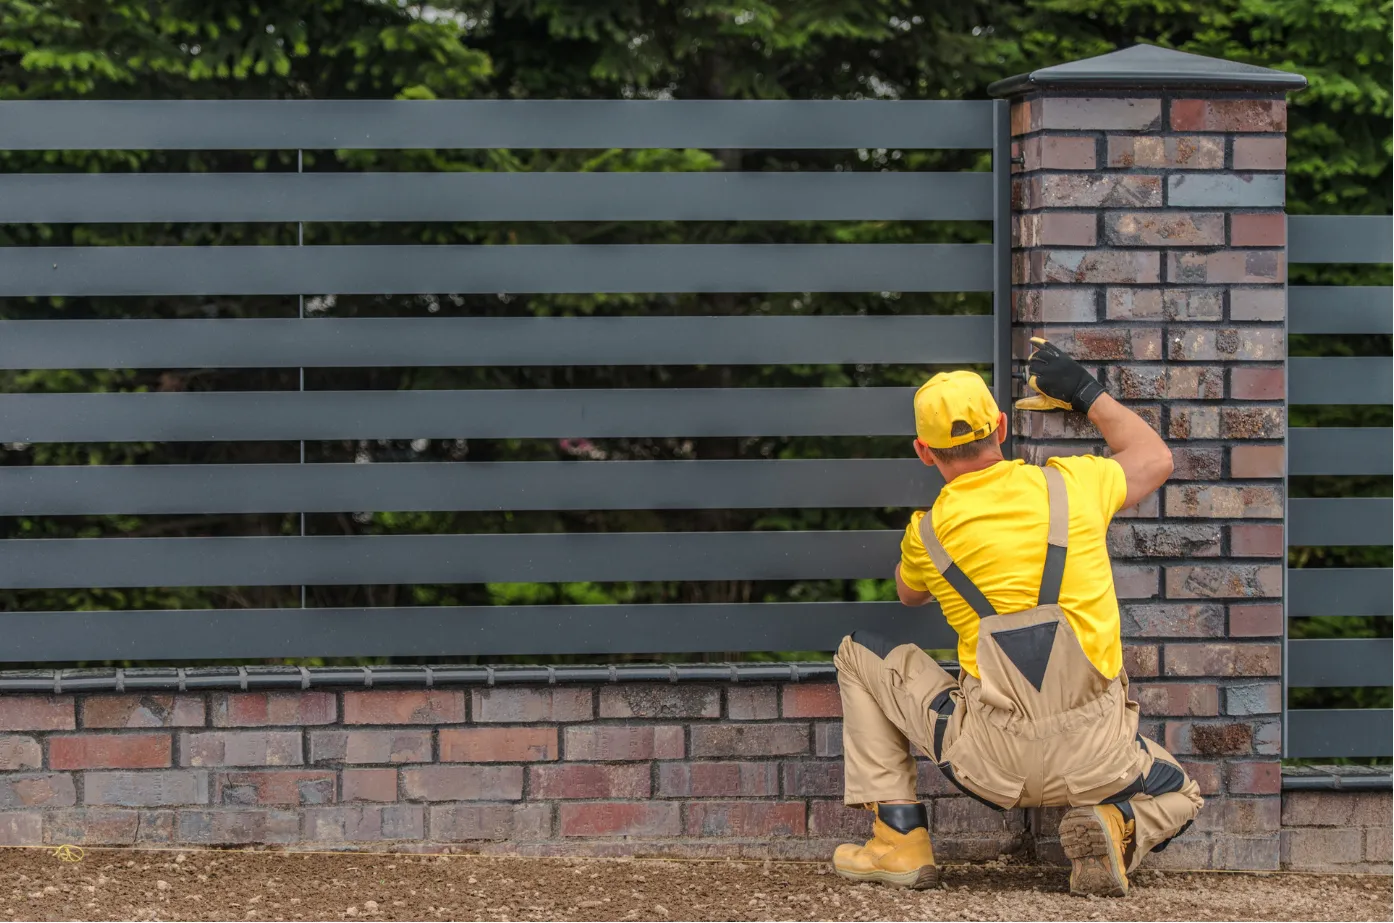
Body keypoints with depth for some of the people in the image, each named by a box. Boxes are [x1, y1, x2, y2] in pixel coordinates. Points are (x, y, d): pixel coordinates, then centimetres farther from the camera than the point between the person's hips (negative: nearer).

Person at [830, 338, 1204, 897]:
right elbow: (1155, 458, 25)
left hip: (990, 762, -1)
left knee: (860, 656, 20)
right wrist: (1087, 394, 33)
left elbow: (909, 594, 27)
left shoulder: (928, 533, 0)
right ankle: (1119, 829, -5)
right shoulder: (1071, 486, 2)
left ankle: (900, 841, 13)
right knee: (1178, 799, 33)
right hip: (1096, 760, 1)